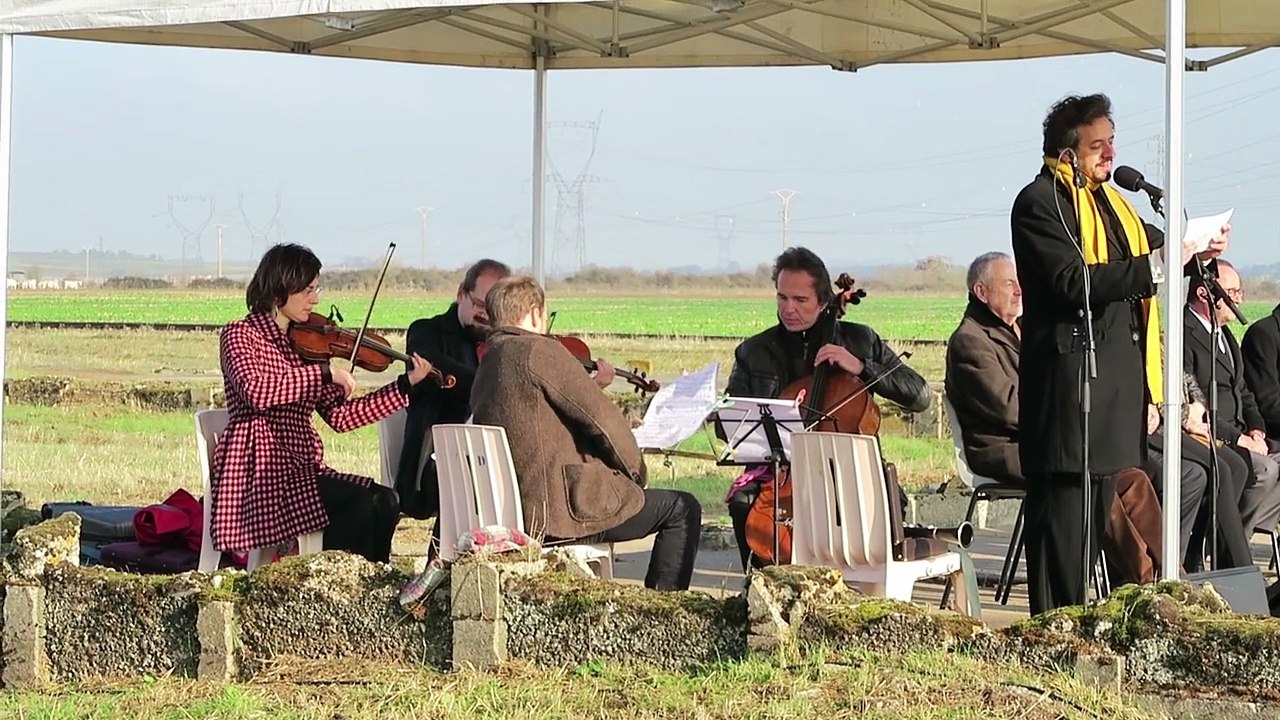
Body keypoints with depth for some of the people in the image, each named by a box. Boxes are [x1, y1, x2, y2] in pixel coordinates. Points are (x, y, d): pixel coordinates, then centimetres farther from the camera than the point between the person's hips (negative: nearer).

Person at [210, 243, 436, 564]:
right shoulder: (240, 335, -3)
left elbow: (340, 415, 10)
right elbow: (256, 391, -24)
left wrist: (407, 383, 5)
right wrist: (326, 372, -21)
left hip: (303, 469, 7)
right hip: (259, 474, -7)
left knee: (384, 501, -16)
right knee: (360, 505, -25)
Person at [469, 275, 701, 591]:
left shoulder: (485, 368, 14)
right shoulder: (538, 351, -13)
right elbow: (603, 419, -13)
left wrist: (593, 385, 21)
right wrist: (637, 473, 1)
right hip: (565, 508, -10)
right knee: (682, 509, 3)